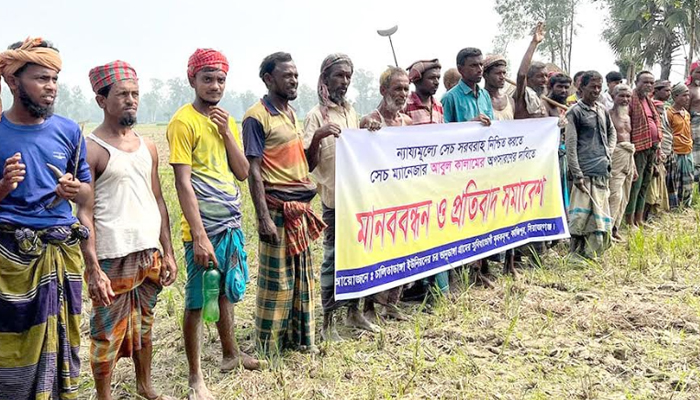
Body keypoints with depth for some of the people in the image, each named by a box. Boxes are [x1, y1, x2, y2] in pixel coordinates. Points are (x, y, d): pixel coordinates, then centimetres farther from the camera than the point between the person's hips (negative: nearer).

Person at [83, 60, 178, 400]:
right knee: (107, 334, 5)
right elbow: (84, 213, -13)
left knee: (144, 326, 19)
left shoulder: (147, 147, 9)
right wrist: (93, 269, -18)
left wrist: (168, 252, 10)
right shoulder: (91, 149, -10)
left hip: (150, 254, 6)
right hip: (113, 260, -6)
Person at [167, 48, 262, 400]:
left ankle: (230, 353, 39)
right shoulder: (183, 122, -11)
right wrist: (199, 236, -21)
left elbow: (243, 172, 7)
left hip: (232, 223, 7)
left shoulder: (227, 121, 11)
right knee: (198, 300, 2)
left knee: (226, 292, 21)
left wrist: (226, 132, -6)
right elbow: (183, 182, -16)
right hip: (204, 227, -7)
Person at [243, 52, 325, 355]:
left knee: (302, 278, 14)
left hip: (300, 207, 8)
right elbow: (253, 171, -15)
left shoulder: (292, 114, 14)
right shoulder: (257, 117, -11)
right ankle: (269, 349, 13)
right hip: (277, 208, -8)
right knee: (277, 281, -1)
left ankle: (300, 339, 27)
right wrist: (264, 218, -19)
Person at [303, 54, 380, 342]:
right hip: (334, 200, -6)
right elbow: (308, 164, -15)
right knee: (333, 259, -1)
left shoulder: (351, 112, 12)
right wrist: (317, 135, -30)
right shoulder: (317, 115, -9)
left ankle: (354, 311, 28)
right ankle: (328, 322, 10)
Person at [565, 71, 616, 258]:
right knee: (581, 215, -8)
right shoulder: (575, 112, -5)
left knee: (599, 217, 10)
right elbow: (570, 146, -10)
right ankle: (576, 254, 3)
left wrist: (608, 151, 12)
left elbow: (612, 132, 32)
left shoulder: (602, 110, 15)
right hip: (586, 172, -7)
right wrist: (577, 175, -15)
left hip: (603, 172, 7)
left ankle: (592, 254, 19)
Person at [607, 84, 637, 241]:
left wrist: (634, 166, 24)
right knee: (615, 195, -15)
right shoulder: (608, 114, -7)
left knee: (624, 198, 10)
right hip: (615, 156, -8)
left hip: (628, 157, 9)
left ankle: (615, 229, 18)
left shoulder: (627, 116, 19)